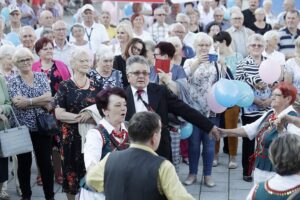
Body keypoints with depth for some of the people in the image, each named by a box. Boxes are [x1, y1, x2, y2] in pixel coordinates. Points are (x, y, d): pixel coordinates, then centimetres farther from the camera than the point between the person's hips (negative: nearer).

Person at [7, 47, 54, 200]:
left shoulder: (42, 77, 5)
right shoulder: (12, 82, -1)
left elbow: (49, 101, -7)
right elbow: (18, 103, -16)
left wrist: (27, 101, -16)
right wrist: (41, 99, -17)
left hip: (42, 127, 1)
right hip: (22, 128, -1)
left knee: (46, 162, 5)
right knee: (24, 163, 10)